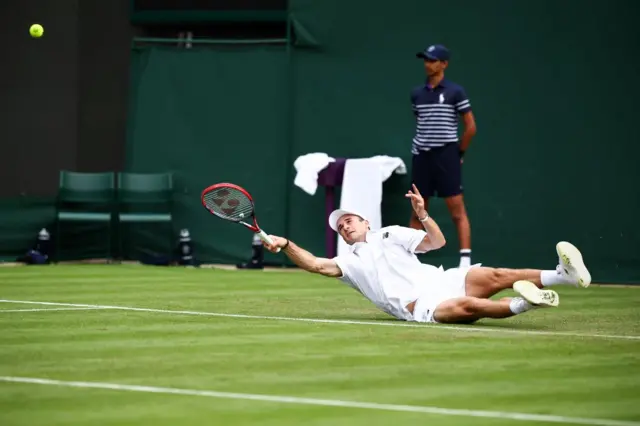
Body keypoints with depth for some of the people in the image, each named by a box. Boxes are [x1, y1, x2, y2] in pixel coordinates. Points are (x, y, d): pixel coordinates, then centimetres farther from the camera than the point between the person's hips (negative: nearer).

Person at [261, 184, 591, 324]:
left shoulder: (390, 234, 23)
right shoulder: (349, 262, 20)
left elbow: (436, 242, 17)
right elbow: (317, 266, 3)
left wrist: (423, 215, 0)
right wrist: (286, 246, -7)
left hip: (441, 281, 3)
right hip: (421, 307, -2)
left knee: (495, 276, -22)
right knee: (465, 306, -36)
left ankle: (564, 274, -33)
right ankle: (523, 304, -51)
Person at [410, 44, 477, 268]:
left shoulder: (455, 92, -4)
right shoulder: (417, 93, 9)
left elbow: (470, 127, -1)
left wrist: (459, 152, 2)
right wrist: (420, 148, 15)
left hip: (446, 156, -4)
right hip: (421, 156, 5)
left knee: (457, 210, -6)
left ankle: (465, 259, -10)